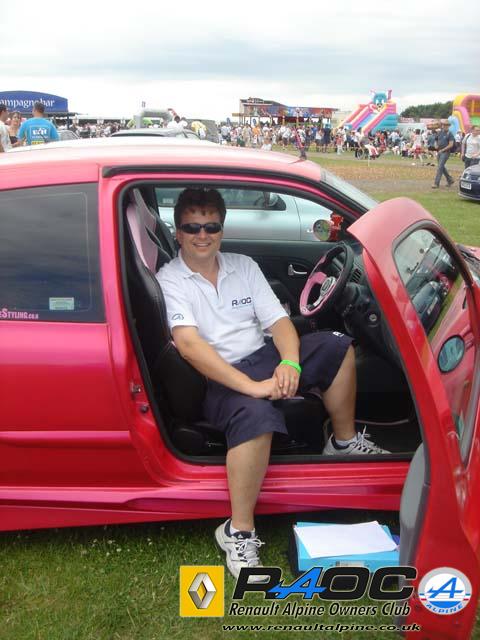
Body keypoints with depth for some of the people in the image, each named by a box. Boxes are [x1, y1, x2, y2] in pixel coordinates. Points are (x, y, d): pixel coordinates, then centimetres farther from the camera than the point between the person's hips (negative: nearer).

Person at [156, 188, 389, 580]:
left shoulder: (244, 266, 10)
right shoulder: (169, 280, -8)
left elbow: (278, 320, 3)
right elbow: (189, 345, -22)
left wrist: (290, 362, -19)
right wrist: (251, 386, -30)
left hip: (263, 359, 7)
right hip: (218, 378, -6)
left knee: (336, 346, -5)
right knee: (255, 414, -37)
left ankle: (344, 442, 11)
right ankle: (239, 532, -24)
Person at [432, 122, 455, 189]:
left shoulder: (450, 134, -8)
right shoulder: (440, 133, 12)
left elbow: (451, 145, -14)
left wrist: (442, 150, -14)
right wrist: (438, 147, 10)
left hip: (445, 152, -8)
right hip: (439, 152, 8)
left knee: (440, 167, -12)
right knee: (442, 167, 14)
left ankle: (436, 183, -12)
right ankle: (450, 180, 29)